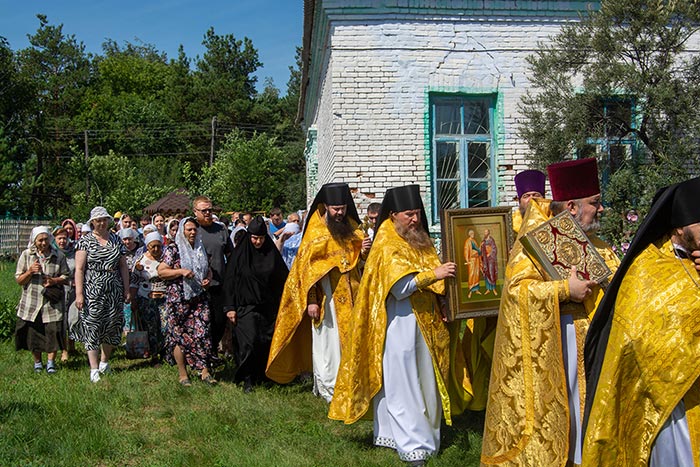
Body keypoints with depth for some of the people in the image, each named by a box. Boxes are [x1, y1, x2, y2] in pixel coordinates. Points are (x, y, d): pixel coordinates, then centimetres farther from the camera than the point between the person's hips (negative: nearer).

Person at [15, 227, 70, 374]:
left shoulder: (58, 256, 1)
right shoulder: (26, 255, 2)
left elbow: (66, 277, 5)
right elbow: (19, 280, 3)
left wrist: (54, 281, -15)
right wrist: (30, 271, -15)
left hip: (52, 302, -1)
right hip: (31, 302, 1)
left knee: (53, 332, -4)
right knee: (33, 333, 8)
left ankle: (51, 362, 15)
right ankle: (37, 362, 28)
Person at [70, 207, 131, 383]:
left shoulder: (116, 240, 10)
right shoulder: (85, 241, 0)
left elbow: (123, 266, 11)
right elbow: (79, 269, -5)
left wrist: (127, 290, 7)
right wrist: (79, 294, -12)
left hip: (114, 292, 4)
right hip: (92, 292, -3)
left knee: (112, 326, 6)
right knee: (92, 327, -4)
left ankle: (104, 362, 24)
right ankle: (94, 369, -1)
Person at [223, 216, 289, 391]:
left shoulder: (272, 253, 4)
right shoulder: (240, 253, -1)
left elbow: (283, 279, 9)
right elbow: (230, 280, -1)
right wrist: (230, 307, -6)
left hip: (268, 307, 3)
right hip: (246, 306, -2)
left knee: (267, 341, 1)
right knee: (249, 340, -11)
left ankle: (262, 375, 16)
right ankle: (247, 379, 0)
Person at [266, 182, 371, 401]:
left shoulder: (351, 227, 8)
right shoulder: (315, 231, -6)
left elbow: (361, 258, 15)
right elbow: (306, 267, -8)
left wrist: (365, 250, -10)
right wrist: (311, 300, -14)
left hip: (349, 295, 5)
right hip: (326, 296, -5)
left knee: (349, 339, 9)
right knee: (327, 340, 0)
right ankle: (328, 388, 9)